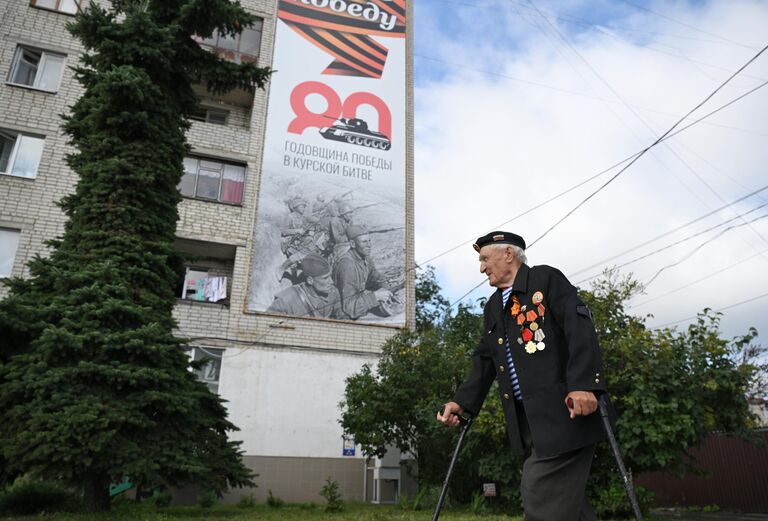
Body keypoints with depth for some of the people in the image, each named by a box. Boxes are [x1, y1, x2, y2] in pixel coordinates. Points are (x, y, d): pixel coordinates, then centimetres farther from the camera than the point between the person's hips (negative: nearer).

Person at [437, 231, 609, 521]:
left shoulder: (546, 279, 0)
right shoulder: (493, 307, 22)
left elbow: (579, 328, -12)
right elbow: (484, 361, 20)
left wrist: (583, 384, -24)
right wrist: (462, 402, 7)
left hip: (564, 411, -7)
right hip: (528, 420, 8)